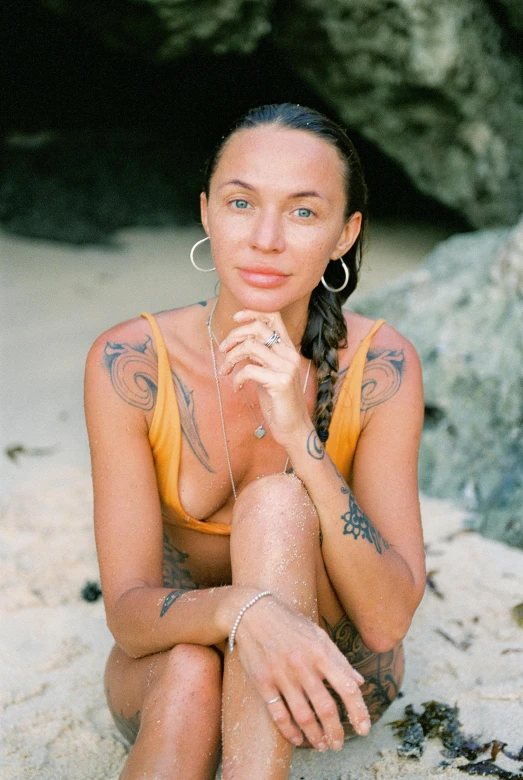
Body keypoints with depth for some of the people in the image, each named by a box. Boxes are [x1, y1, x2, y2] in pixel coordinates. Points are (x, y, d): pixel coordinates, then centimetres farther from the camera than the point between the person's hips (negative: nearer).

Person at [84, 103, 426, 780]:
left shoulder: (379, 367, -20)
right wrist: (241, 609, -43)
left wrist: (300, 435, -37)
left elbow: (388, 620, -24)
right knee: (189, 674, -36)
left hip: (333, 672, 0)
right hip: (169, 662, 0)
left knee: (278, 501, -30)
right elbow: (128, 611, -20)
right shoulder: (128, 363, -20)